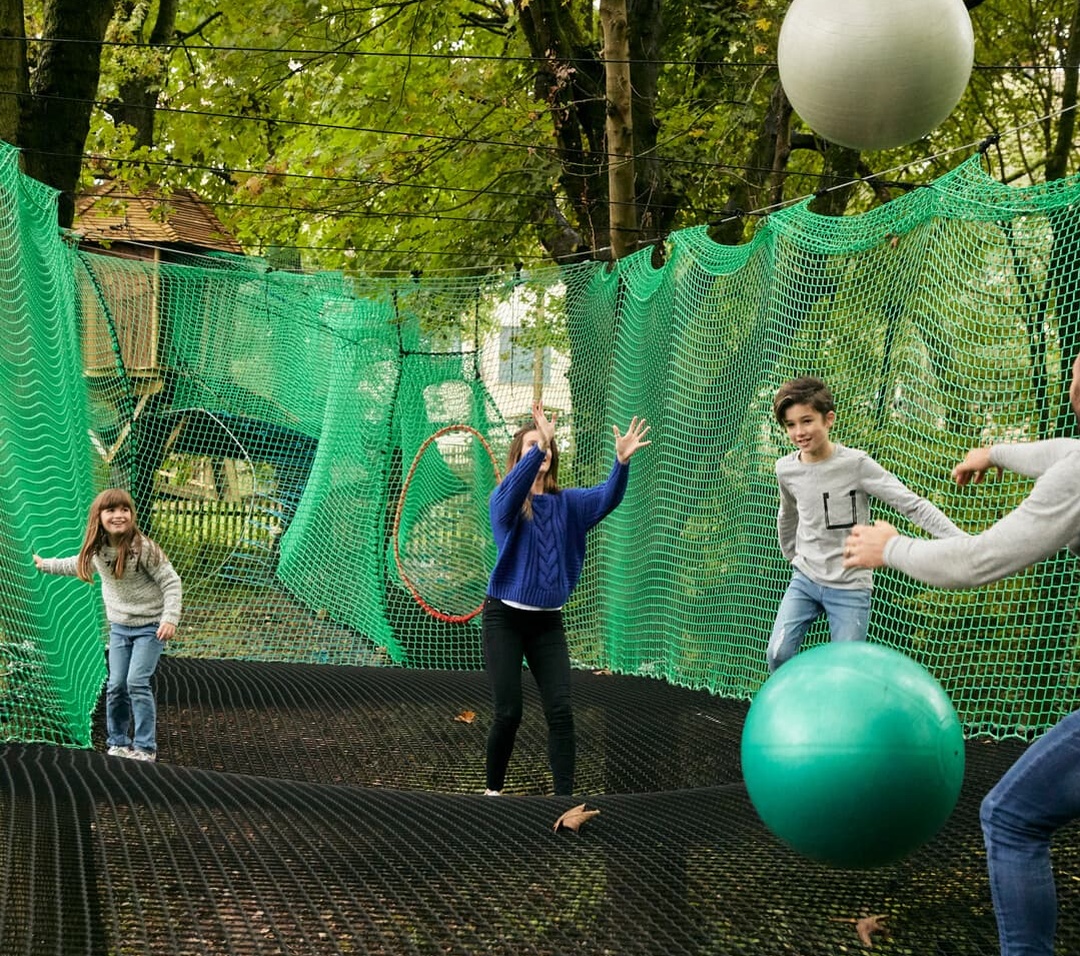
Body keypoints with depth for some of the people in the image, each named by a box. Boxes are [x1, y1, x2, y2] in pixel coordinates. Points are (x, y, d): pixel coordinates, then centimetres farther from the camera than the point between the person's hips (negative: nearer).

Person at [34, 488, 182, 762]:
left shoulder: (143, 548, -21)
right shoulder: (97, 549, -2)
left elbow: (171, 581, -18)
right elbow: (78, 565, 22)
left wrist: (170, 618, -26)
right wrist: (47, 564, 32)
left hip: (150, 625, -6)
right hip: (119, 626, 6)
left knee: (137, 682, -13)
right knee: (116, 686, 4)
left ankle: (145, 747, -5)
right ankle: (118, 743, 18)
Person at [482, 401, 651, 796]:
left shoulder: (566, 502, 4)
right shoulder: (505, 501, -6)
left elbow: (606, 498, -13)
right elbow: (515, 486, -30)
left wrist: (622, 460, -32)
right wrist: (539, 446, -46)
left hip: (548, 621, 3)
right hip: (505, 616, -3)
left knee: (560, 711, -4)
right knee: (508, 712, -1)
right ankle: (493, 790, 20)